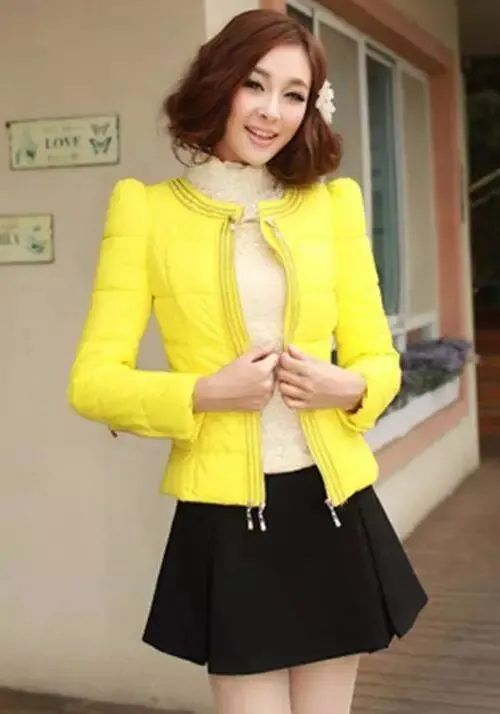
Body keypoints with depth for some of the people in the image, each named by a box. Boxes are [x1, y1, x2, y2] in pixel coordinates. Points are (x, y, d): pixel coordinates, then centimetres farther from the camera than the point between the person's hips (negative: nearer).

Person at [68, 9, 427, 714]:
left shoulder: (333, 203, 6)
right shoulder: (148, 209, -1)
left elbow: (379, 357, 10)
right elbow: (93, 380, -4)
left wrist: (348, 388, -12)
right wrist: (204, 394, -18)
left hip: (333, 508, 3)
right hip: (225, 520, -3)